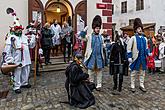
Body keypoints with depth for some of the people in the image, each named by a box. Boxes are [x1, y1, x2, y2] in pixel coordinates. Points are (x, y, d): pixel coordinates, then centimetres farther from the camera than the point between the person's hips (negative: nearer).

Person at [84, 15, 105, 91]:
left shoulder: (101, 37, 10)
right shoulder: (89, 37, -1)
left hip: (99, 57, 3)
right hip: (91, 57, -2)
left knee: (99, 71, 6)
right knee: (91, 71, 7)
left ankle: (99, 85, 15)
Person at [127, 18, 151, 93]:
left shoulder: (144, 38, 9)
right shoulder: (133, 38, -7)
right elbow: (129, 48, -9)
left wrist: (148, 53, 3)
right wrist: (129, 57, -14)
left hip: (143, 59, 5)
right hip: (136, 58, -5)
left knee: (142, 73, 13)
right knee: (134, 73, 5)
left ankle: (141, 85, 26)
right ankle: (132, 86, 16)